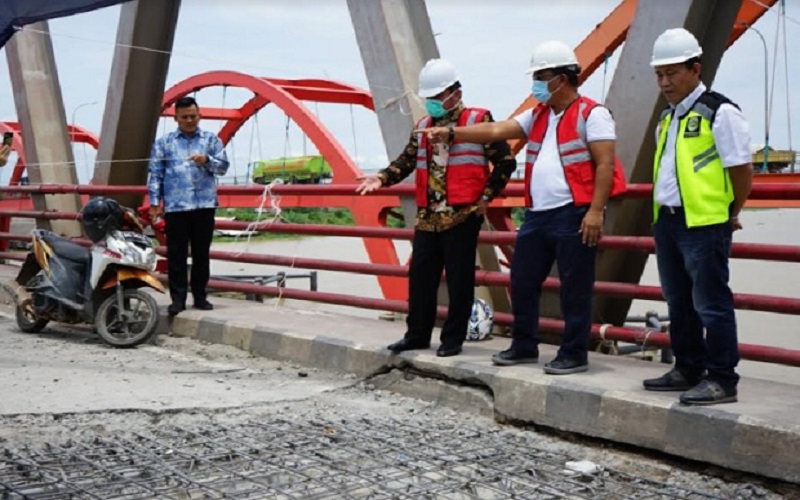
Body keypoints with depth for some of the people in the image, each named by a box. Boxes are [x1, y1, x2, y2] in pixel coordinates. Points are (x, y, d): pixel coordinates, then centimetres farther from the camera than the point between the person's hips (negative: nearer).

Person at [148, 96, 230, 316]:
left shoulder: (211, 140, 11)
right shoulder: (163, 143, 10)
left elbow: (223, 166, 4)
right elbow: (155, 174, 6)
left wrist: (207, 161, -16)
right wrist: (155, 202, -2)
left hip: (204, 205, 1)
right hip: (175, 207, -1)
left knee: (201, 254, 6)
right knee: (176, 255, 0)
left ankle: (200, 297, 14)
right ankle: (178, 298, 5)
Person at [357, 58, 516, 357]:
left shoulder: (478, 120, -2)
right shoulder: (422, 127, 16)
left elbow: (505, 161, -4)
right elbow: (407, 161, 15)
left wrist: (486, 197, -7)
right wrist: (382, 178, -3)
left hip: (463, 217, -6)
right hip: (427, 217, 6)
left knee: (459, 279, 0)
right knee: (420, 276, 8)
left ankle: (453, 339, 11)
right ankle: (417, 335, 19)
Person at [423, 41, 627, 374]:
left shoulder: (591, 114, -6)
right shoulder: (538, 116, 17)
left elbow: (606, 165, -12)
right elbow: (496, 130, 12)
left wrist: (596, 211, -19)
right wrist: (453, 133, 3)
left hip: (573, 214, -8)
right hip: (537, 214, 8)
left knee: (574, 287, -1)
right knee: (522, 281, 12)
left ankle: (574, 354, 10)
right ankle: (524, 346, 26)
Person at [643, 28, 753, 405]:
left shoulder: (719, 113, -10)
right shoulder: (667, 118, 15)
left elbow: (742, 170, -9)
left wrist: (730, 215, 0)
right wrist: (665, 212, 16)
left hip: (704, 224, -8)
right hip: (666, 222, 9)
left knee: (711, 304, -4)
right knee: (679, 303, 15)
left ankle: (722, 380, 4)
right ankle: (688, 370, 27)